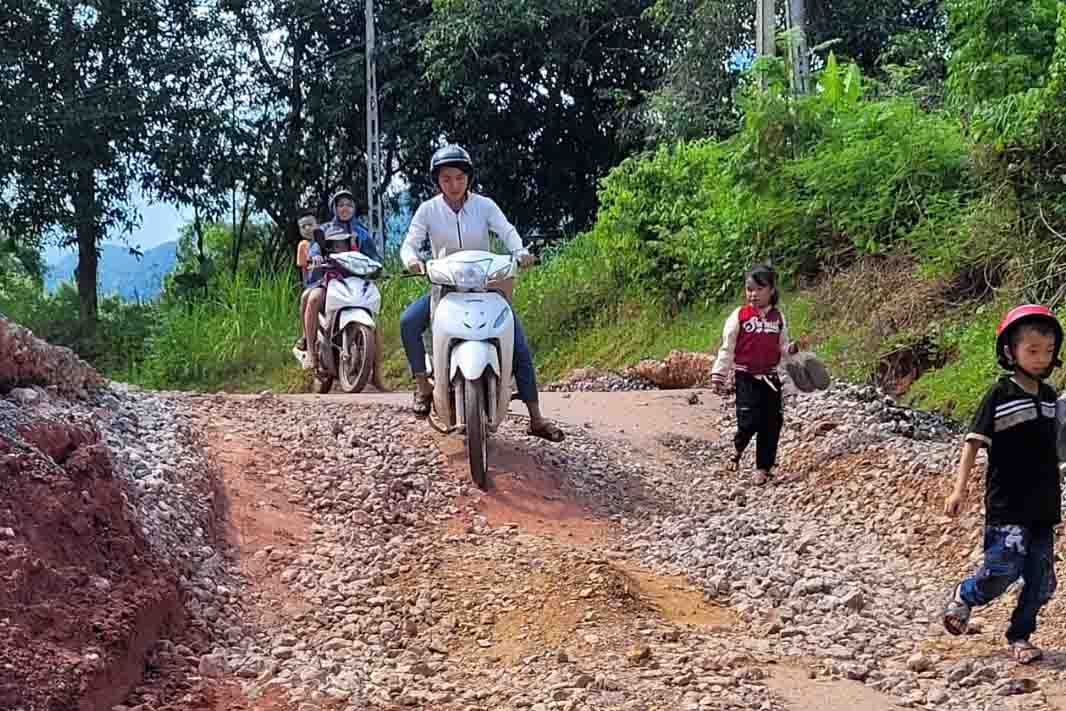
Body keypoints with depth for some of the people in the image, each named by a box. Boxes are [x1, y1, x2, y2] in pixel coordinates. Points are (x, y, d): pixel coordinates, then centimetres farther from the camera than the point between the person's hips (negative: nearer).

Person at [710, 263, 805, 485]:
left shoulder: (778, 317, 5)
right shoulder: (739, 316, -5)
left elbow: (782, 346, 12)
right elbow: (727, 349, -3)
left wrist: (795, 347, -10)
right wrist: (718, 376, -6)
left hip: (770, 377, 3)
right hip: (746, 377, -3)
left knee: (771, 423, 3)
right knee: (749, 420, -14)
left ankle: (763, 468, 14)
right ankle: (738, 448, 17)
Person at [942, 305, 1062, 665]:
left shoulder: (1049, 395, 10)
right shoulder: (1000, 394, -9)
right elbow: (974, 441, -10)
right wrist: (960, 488, -18)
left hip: (1043, 505, 6)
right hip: (1007, 504, -6)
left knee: (1042, 580, 5)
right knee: (1003, 569, -13)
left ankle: (1019, 636, 21)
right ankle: (965, 595, 17)